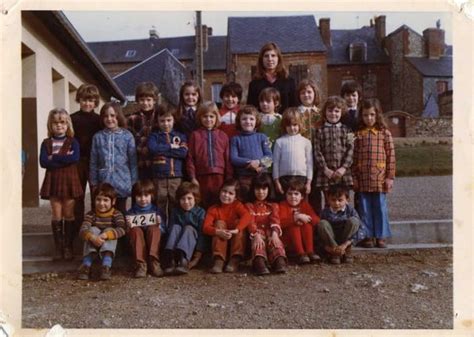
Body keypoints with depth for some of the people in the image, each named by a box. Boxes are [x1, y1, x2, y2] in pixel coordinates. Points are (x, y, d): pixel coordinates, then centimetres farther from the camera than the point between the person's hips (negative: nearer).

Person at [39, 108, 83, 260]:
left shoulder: (72, 142, 1)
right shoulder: (46, 143, 5)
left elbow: (75, 158, -18)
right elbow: (43, 162, -9)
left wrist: (54, 158, -15)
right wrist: (64, 159, -15)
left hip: (69, 181, -1)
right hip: (53, 182, 1)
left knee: (68, 215, 6)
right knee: (56, 216, 6)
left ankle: (68, 247, 15)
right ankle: (58, 247, 15)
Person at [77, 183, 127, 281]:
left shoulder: (116, 214, -2)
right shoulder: (90, 215, 0)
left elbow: (122, 229, -23)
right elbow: (82, 230, -18)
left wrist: (105, 235, -40)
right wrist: (93, 237, -41)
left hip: (110, 246, -1)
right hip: (93, 248, 1)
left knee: (110, 230, -26)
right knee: (93, 230, -22)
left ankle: (106, 266, -43)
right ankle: (86, 265, -35)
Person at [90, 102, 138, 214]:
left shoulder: (127, 136, -3)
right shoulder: (98, 136, 1)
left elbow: (133, 161, -1)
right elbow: (93, 162, 4)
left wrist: (134, 182, -2)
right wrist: (94, 182, 3)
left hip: (122, 182, -1)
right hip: (104, 182, 1)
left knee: (120, 212, 13)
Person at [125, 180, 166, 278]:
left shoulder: (157, 211, 6)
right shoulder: (130, 213, 6)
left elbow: (163, 231, 3)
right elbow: (127, 233, 5)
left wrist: (159, 225, -17)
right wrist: (129, 227, -15)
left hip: (153, 241, 0)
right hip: (137, 243, 1)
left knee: (153, 229, -29)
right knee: (136, 230, -29)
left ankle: (153, 261, -39)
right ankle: (140, 264, -41)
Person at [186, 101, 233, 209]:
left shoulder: (222, 135, 8)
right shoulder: (195, 135, 5)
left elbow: (228, 158, 6)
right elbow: (190, 158, 1)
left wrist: (229, 178, 2)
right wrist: (192, 177, -4)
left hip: (219, 177, 1)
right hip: (202, 177, -1)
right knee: (204, 206, 7)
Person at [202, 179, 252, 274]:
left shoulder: (237, 205, -5)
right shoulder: (213, 209, -3)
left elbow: (247, 216, -27)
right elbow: (205, 227, -17)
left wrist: (236, 230, -43)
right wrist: (218, 232, -38)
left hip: (236, 240, 0)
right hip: (221, 241, 1)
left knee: (238, 221, -23)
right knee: (219, 223, -22)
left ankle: (235, 260, -32)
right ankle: (219, 260, -34)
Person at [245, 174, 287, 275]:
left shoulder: (273, 205, 20)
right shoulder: (249, 205, 16)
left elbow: (275, 220, -2)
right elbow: (250, 222, -3)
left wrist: (275, 233, -25)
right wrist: (256, 234, -25)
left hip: (270, 232, 1)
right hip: (257, 233, -1)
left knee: (275, 241, -35)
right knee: (257, 242, -37)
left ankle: (280, 262, -60)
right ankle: (259, 263, -63)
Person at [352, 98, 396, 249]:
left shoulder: (385, 133, 3)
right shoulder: (358, 134, 5)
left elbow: (391, 156, 2)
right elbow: (354, 157, 4)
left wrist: (390, 176, -2)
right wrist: (354, 177, 1)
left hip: (380, 178, -1)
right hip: (363, 179, 1)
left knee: (380, 208, 6)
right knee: (364, 208, 7)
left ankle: (381, 236, 16)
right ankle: (368, 236, 18)